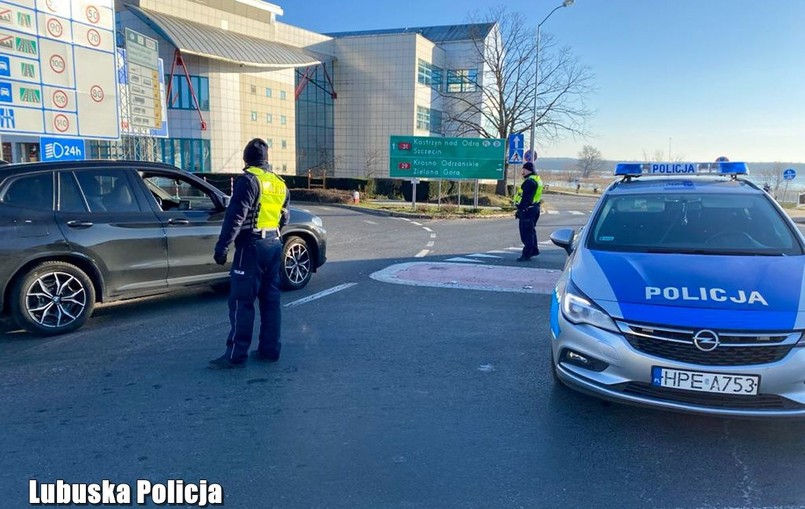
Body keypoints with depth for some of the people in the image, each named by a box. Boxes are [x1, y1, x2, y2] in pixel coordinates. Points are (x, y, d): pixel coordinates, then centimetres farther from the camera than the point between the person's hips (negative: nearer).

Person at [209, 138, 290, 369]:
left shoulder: (248, 180, -10)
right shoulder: (279, 184, 13)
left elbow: (235, 216, -17)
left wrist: (221, 246, -16)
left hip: (252, 246, -8)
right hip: (274, 245, 8)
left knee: (241, 301, -4)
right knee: (270, 299, 11)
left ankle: (236, 354, -2)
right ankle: (270, 350, 15)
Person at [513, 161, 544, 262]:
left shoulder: (529, 181, -18)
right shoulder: (537, 180, 16)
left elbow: (525, 198, -22)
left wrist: (520, 210, -20)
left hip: (528, 209, -11)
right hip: (535, 208, 11)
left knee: (526, 232, -7)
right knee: (531, 230, 21)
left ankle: (527, 254, -6)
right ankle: (534, 249, 31)